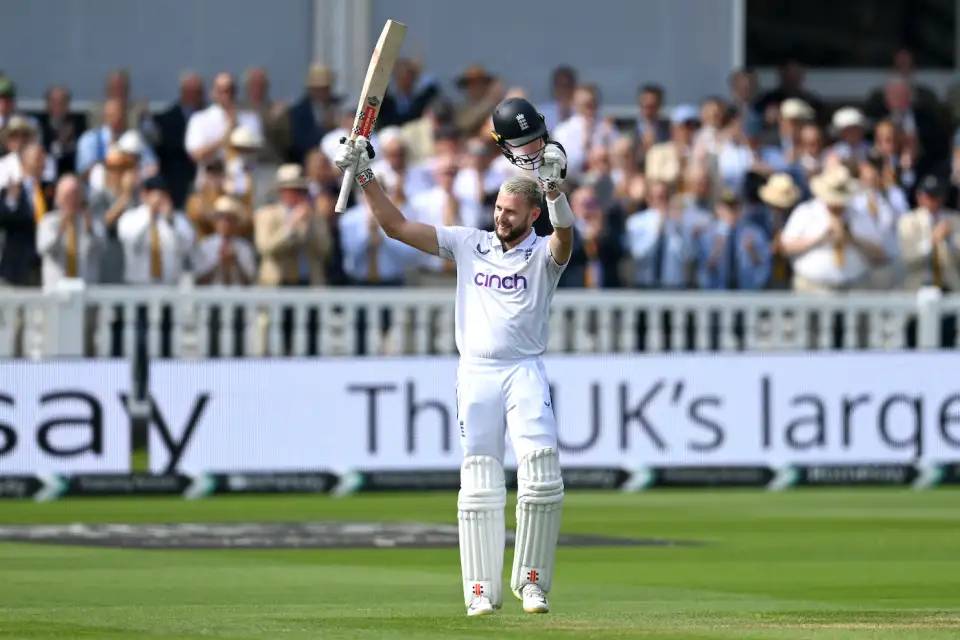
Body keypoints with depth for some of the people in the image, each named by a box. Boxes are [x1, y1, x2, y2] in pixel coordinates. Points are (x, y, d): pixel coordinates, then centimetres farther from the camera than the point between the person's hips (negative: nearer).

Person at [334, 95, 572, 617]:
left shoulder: (543, 255, 4)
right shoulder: (468, 244, 13)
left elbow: (564, 237, -21)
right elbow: (397, 226, 10)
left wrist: (553, 183, -38)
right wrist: (364, 175, -1)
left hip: (524, 372, -2)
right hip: (475, 373, 2)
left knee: (542, 473, -14)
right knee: (479, 483, -1)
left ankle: (531, 580, -2)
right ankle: (482, 589, 0)